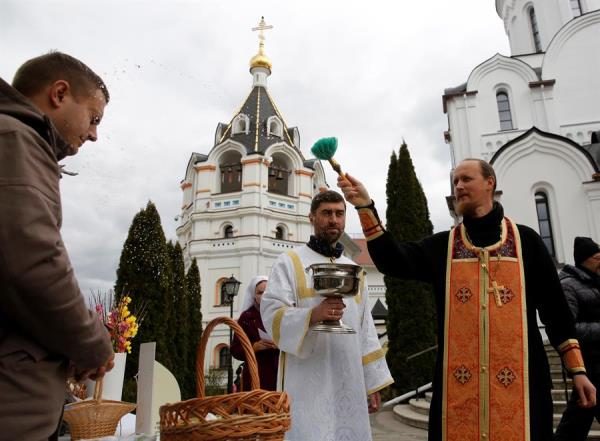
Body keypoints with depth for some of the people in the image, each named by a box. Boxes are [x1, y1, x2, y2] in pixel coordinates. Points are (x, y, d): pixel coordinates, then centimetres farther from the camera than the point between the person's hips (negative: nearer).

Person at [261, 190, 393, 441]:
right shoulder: (289, 262, 0)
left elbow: (365, 329, 14)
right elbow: (271, 314, -11)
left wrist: (373, 382, 10)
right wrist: (313, 315, -28)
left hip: (349, 381, 5)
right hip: (306, 382, -4)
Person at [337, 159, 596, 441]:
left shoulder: (524, 240, 6)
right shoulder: (441, 246, 8)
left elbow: (555, 305, 8)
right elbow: (393, 261, -8)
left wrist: (577, 369, 5)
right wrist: (366, 206, -19)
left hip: (520, 378, -1)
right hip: (459, 381, 1)